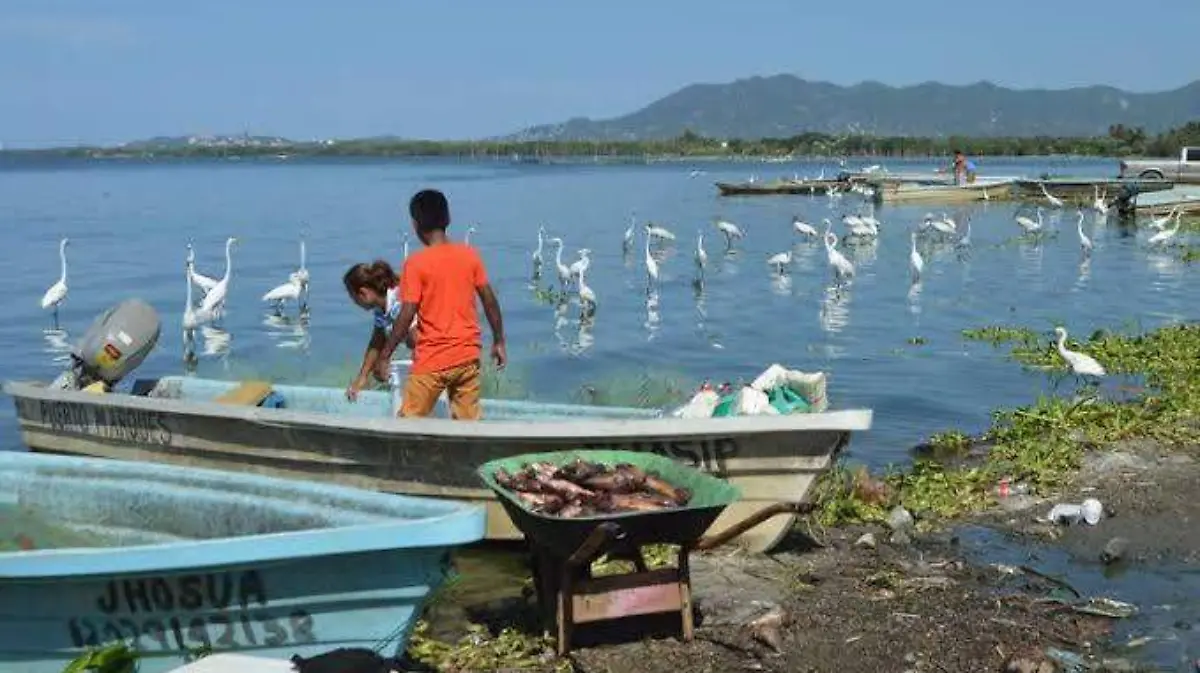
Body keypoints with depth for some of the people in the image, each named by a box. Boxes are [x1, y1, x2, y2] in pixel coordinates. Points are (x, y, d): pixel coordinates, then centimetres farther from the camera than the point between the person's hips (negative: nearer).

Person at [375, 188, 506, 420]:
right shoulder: (470, 255, 1)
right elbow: (490, 301, 5)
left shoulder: (416, 263, -11)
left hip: (432, 359, -4)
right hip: (467, 356, 4)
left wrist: (385, 356, -7)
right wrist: (499, 341, 16)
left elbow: (407, 315, -14)